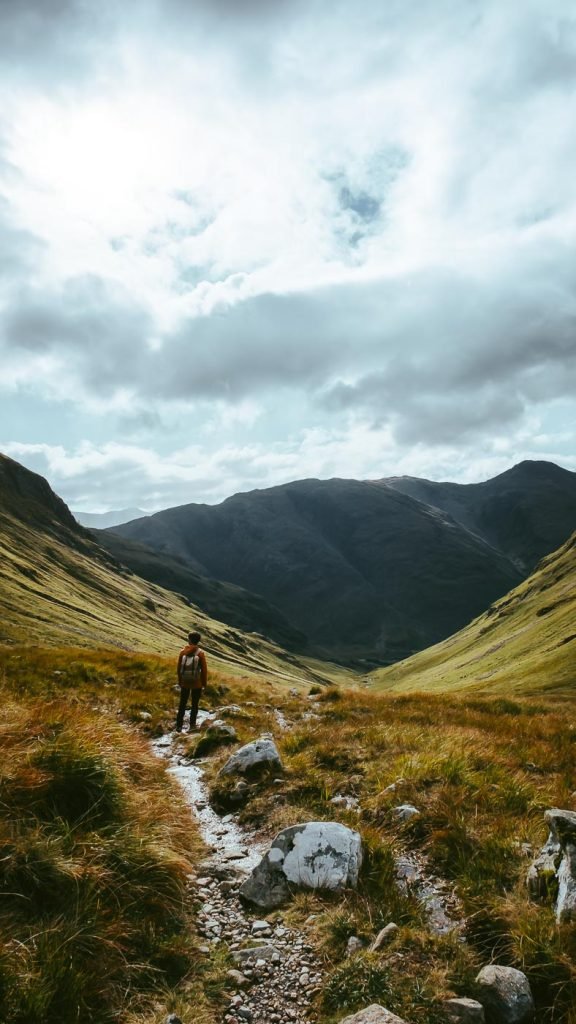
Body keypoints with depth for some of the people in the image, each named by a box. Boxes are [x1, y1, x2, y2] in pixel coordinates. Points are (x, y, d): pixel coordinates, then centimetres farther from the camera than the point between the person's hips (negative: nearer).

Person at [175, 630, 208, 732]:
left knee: (182, 704, 12)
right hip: (196, 683, -2)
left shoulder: (183, 652, -4)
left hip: (184, 682, 2)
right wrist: (204, 683, 4)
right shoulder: (200, 653, -12)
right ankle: (192, 725, 12)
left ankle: (179, 725, 11)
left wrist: (179, 681, 14)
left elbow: (179, 667, 2)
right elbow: (204, 669, -9)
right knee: (194, 704, 11)